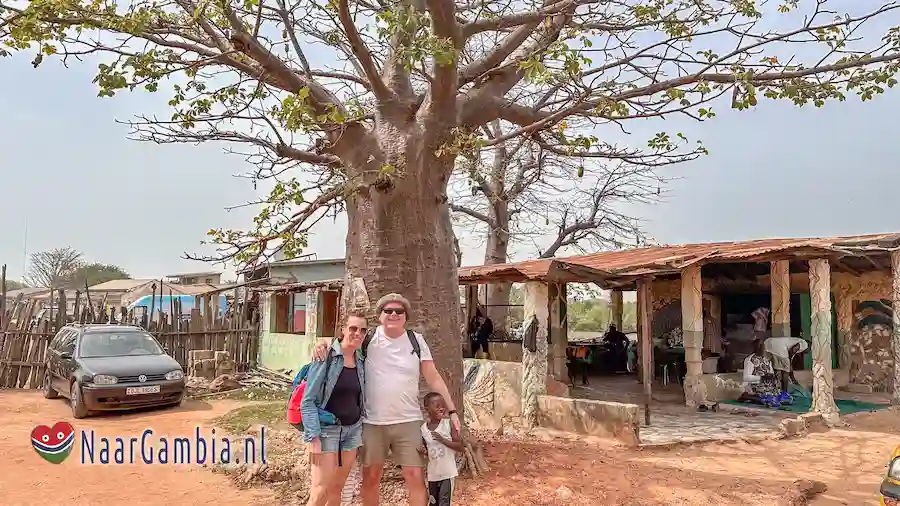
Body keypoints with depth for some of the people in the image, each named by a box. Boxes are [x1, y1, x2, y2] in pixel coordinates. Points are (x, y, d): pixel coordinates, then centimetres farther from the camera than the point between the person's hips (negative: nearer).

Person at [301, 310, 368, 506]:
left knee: (336, 489, 11)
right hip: (327, 429, -6)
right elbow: (308, 401, -13)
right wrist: (313, 438, -19)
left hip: (352, 430, 6)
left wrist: (360, 432, 12)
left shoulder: (360, 362, 7)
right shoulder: (326, 357, -11)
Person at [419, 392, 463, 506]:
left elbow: (461, 447, -14)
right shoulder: (423, 428, -3)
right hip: (433, 473, 4)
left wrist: (443, 440, -25)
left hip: (448, 473, -4)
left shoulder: (449, 424, -13)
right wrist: (423, 451, -13)